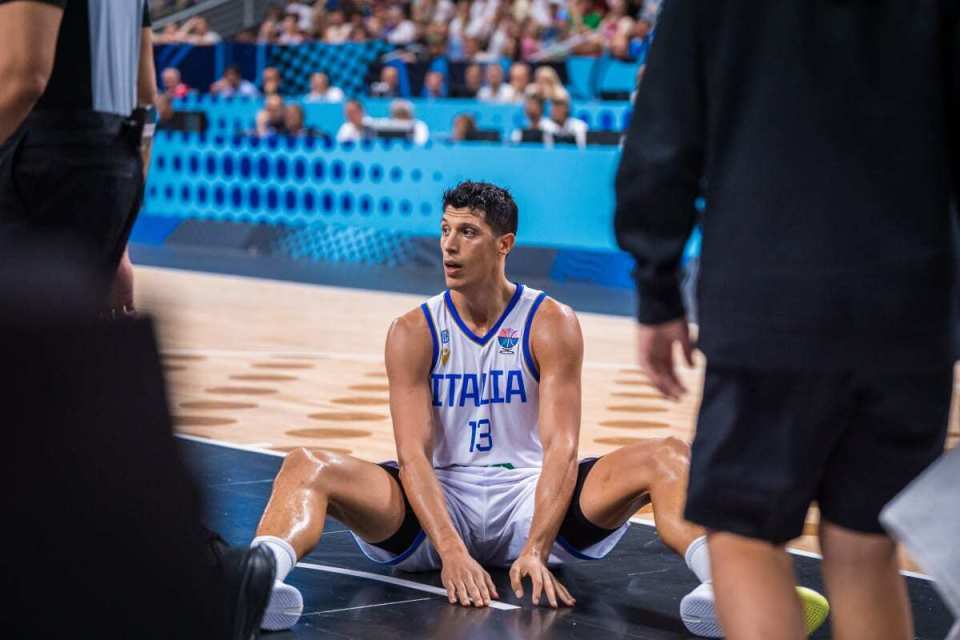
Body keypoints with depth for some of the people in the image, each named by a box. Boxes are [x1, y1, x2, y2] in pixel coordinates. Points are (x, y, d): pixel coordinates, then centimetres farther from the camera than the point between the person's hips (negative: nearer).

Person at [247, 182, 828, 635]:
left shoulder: (552, 325, -5)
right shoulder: (413, 333, -3)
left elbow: (561, 446, -14)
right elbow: (413, 452, -12)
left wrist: (536, 550, -29)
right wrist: (451, 551, -28)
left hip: (530, 496, 0)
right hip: (439, 501, 0)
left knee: (666, 458, -24)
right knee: (309, 468, -25)